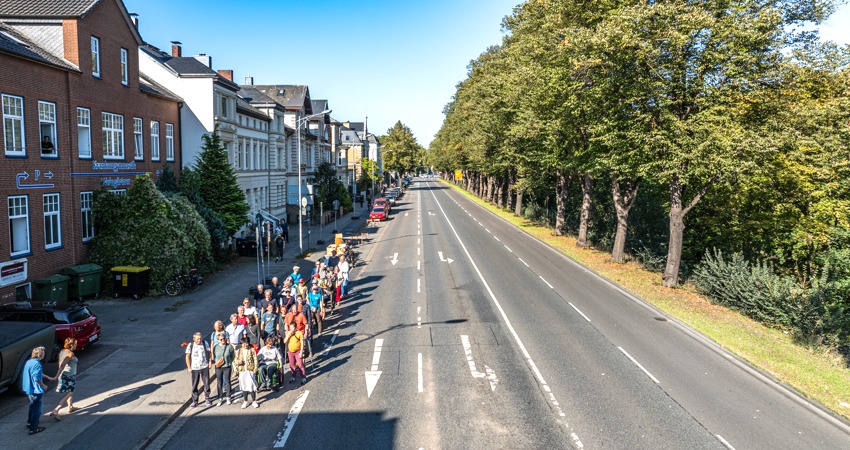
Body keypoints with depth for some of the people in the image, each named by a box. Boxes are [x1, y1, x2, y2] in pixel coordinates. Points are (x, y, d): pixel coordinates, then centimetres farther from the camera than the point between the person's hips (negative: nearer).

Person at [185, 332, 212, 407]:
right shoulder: (190, 345, -9)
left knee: (206, 383, 7)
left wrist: (210, 362, 4)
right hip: (195, 368, -1)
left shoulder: (204, 343, -5)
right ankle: (194, 401, 20)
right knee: (194, 385, 6)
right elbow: (187, 356, -3)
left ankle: (207, 399, 24)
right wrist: (189, 367, -4)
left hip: (204, 367, 1)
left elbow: (208, 352, 7)